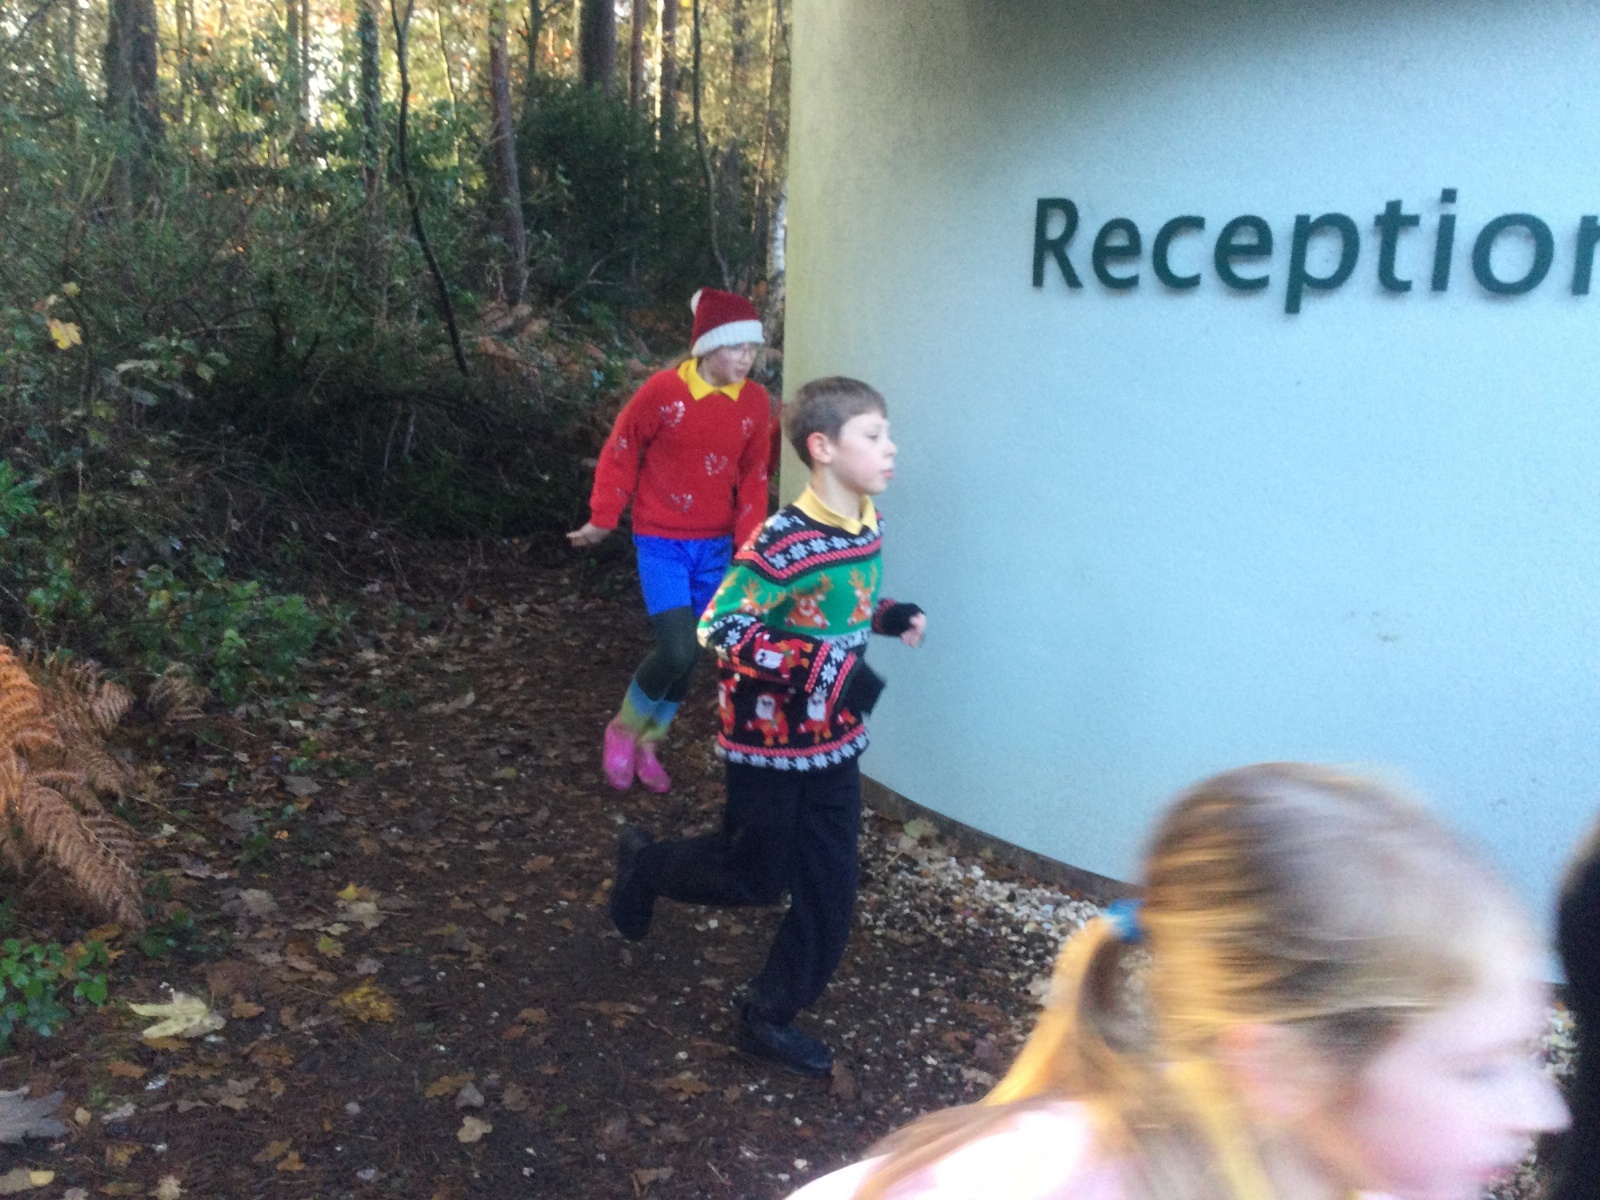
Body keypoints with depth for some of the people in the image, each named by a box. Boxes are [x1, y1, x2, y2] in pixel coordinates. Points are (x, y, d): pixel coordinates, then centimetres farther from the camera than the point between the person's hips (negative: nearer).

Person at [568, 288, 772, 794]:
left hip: (715, 545, 4)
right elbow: (620, 453, -4)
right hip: (662, 541, -4)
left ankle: (650, 743, 33)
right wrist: (602, 519, -3)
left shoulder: (755, 402, -3)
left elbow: (753, 478, 4)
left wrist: (749, 542, -2)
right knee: (678, 650, -15)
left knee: (691, 655, 10)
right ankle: (623, 728, 12)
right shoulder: (663, 390, -14)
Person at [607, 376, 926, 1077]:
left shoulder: (866, 525, 0)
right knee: (757, 878, 10)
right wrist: (824, 664, -33)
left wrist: (888, 617, -1)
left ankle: (769, 1017, 25)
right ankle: (645, 867, 37)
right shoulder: (787, 541, -25)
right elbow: (720, 625, -28)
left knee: (830, 889, 9)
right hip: (769, 737, -7)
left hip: (834, 739, 7)